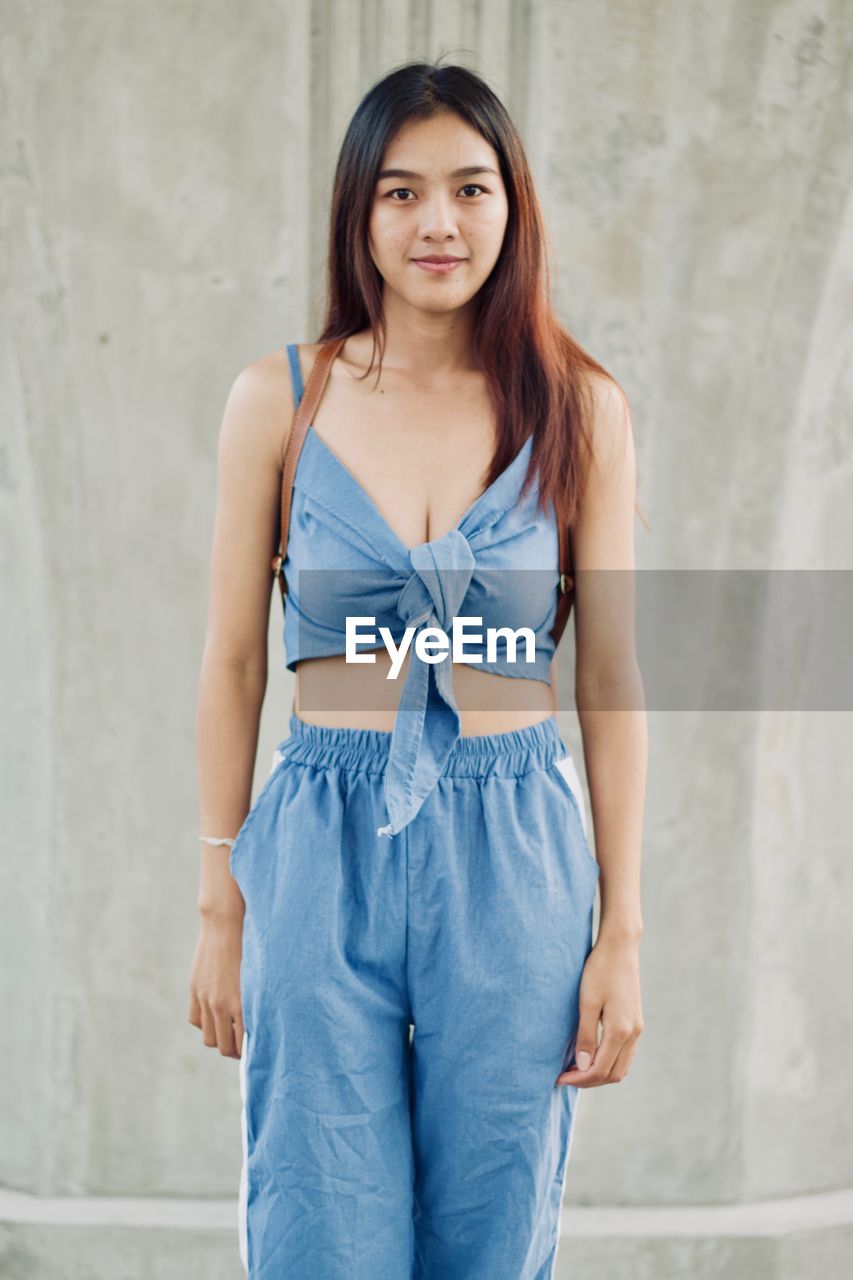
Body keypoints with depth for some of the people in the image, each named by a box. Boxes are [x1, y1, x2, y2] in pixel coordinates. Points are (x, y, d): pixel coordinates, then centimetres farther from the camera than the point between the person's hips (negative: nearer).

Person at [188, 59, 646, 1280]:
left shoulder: (580, 406, 1)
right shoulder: (278, 398, 0)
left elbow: (612, 675, 2)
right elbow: (232, 663, 5)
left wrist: (623, 929, 0)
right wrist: (220, 908, 4)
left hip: (515, 857, 1)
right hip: (325, 853, 0)